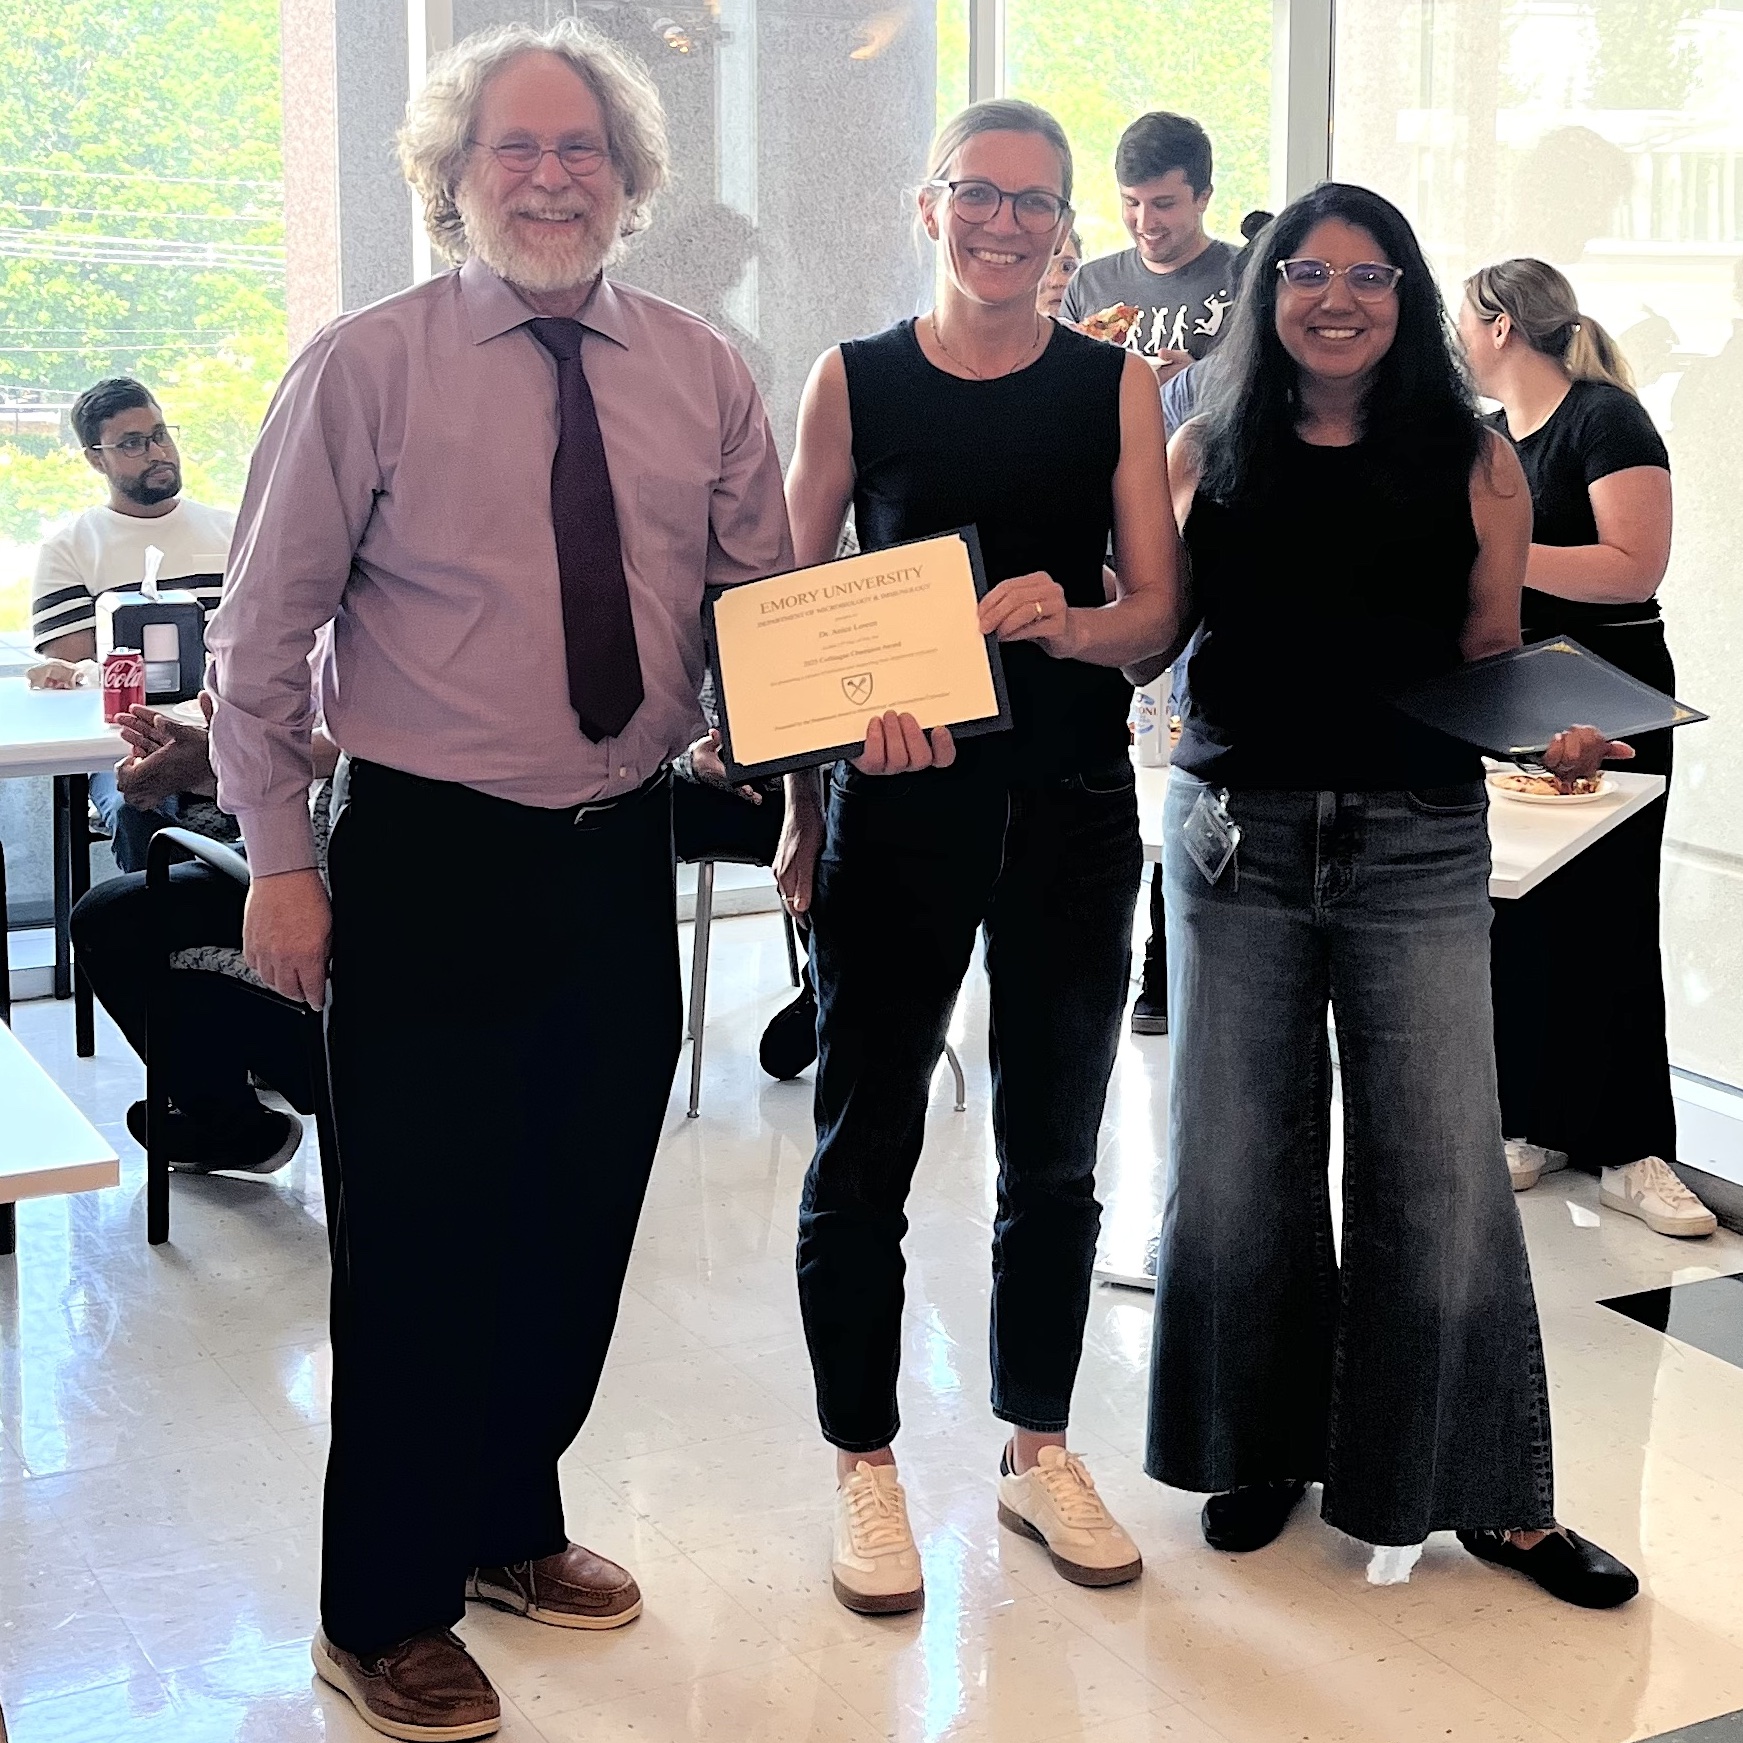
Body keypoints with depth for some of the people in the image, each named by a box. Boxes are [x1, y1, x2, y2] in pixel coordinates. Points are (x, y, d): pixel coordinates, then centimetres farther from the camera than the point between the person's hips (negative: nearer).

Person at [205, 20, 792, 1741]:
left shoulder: (700, 373, 5)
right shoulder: (365, 368, -6)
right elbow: (261, 635, -4)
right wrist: (280, 858, -7)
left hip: (624, 857, 5)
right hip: (431, 861, -4)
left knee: (583, 1224, 17)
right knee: (420, 1243, 3)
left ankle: (509, 1521, 40)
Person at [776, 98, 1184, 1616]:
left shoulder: (1116, 386, 4)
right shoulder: (855, 381, 2)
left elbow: (1158, 610, 1)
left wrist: (1068, 622, -21)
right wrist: (805, 806, -10)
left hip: (1073, 803, 2)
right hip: (898, 796, -1)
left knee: (1054, 1147, 12)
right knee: (866, 1142, 4)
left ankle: (1039, 1449, 29)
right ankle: (866, 1465, 20)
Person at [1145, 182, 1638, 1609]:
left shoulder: (1473, 463, 3)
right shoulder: (1209, 455, 7)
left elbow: (1493, 664, 6)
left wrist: (1559, 737, -13)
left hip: (1418, 848, -1)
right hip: (1237, 835, 2)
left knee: (1441, 1170, -1)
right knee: (1234, 1163, 10)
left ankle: (1492, 1492, 15)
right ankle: (1263, 1444, 30)